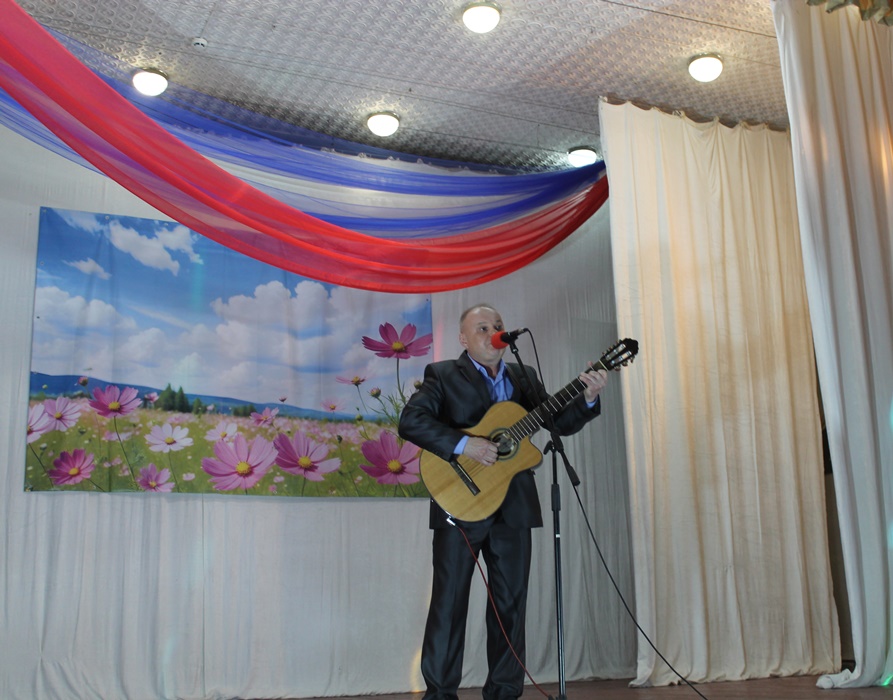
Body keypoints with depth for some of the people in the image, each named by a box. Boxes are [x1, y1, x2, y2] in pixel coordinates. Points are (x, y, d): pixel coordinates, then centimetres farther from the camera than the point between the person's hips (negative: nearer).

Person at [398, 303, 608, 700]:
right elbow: (410, 422, -14)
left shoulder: (524, 378, 15)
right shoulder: (443, 376, 0)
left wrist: (587, 398, -8)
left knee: (511, 603, 9)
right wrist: (464, 445, -24)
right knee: (449, 602, 1)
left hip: (513, 507, 5)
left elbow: (560, 423, 10)